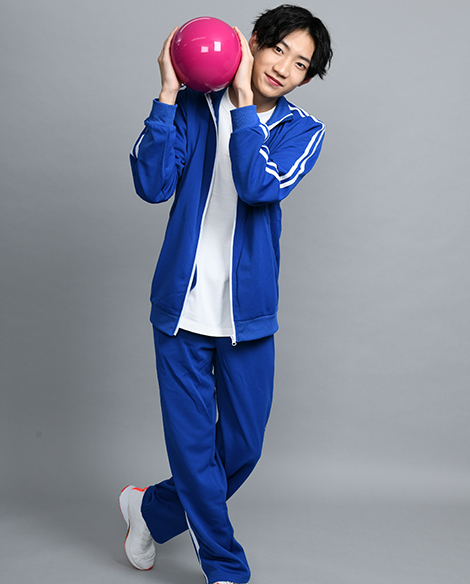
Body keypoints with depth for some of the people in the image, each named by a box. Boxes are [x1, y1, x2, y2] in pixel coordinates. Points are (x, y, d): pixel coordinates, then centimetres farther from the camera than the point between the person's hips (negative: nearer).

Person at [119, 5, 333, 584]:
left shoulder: (303, 129, 3)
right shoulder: (194, 106, 3)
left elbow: (260, 186, -17)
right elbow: (153, 184, -11)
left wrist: (244, 96, -17)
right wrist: (168, 93, -14)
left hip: (249, 314, 2)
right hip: (183, 306, -1)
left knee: (241, 448, 9)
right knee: (193, 443, 3)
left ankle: (150, 509, 36)